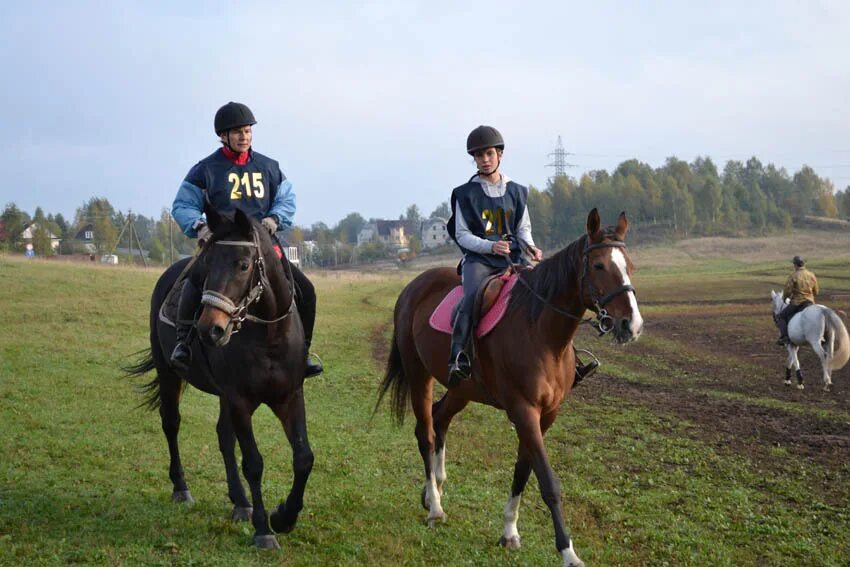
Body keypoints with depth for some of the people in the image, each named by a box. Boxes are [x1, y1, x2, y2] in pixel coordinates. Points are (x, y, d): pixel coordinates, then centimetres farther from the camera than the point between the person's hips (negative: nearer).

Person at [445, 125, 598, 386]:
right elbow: (462, 234, 0)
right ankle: (457, 357, -39)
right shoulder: (466, 194, 4)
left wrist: (530, 246, -4)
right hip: (478, 259, -3)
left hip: (512, 258, 3)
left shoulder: (516, 192, 13)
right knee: (472, 298, -34)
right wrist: (490, 246, -17)